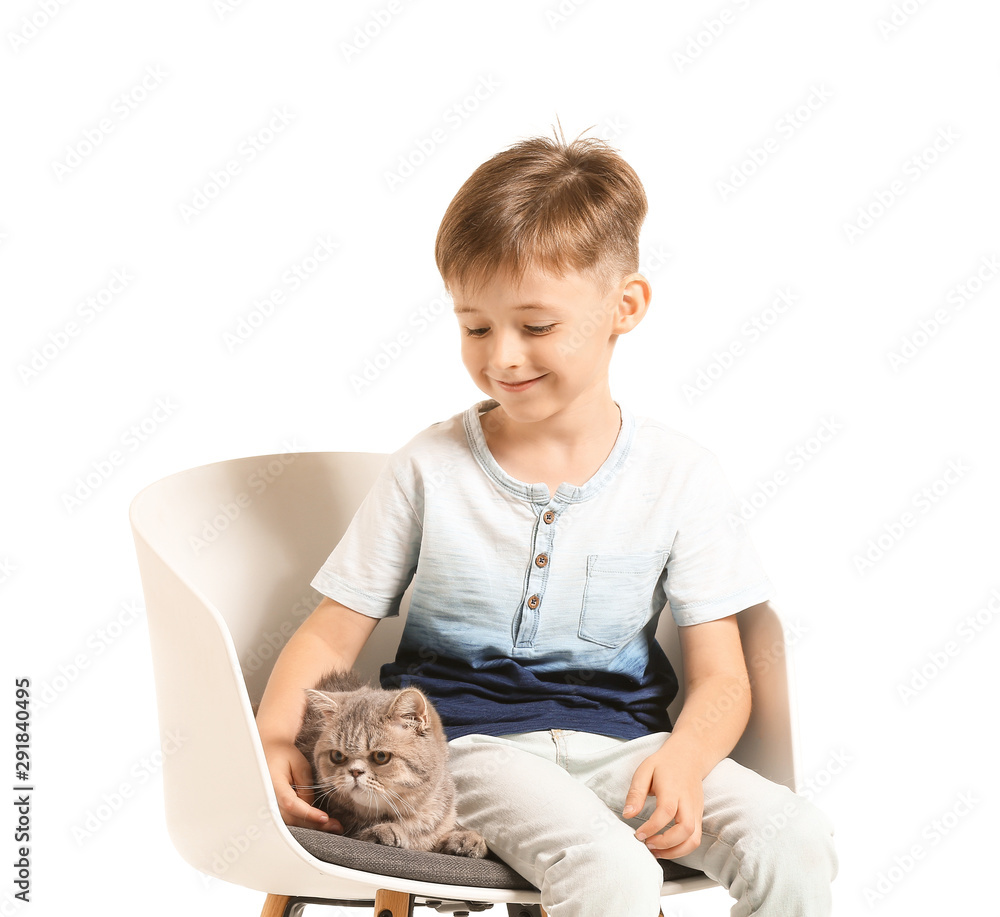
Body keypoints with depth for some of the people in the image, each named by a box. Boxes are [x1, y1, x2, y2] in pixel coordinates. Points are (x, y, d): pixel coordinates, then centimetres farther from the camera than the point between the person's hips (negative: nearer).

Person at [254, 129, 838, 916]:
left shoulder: (681, 478, 1)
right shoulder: (430, 469, 0)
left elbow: (720, 677, 0)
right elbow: (329, 637, 2)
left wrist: (684, 759, -21)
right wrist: (274, 735, -17)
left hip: (619, 735, 2)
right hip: (470, 737, -2)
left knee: (795, 841, -23)